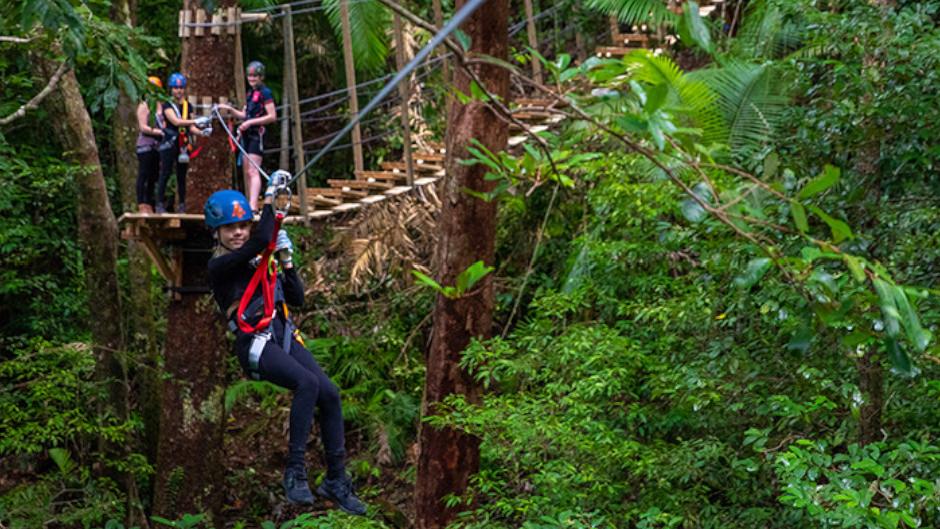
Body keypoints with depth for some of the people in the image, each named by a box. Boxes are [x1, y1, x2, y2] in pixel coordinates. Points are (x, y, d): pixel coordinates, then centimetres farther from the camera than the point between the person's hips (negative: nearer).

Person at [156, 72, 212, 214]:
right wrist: (196, 121, -29)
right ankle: (160, 204, -5)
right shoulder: (167, 105, -4)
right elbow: (176, 121, -20)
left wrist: (202, 132, -10)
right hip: (169, 143, -5)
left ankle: (181, 205, 10)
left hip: (183, 144, 5)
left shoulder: (187, 106, 12)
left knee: (182, 175, 7)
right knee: (165, 174, -7)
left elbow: (191, 128, 11)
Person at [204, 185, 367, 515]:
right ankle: (295, 472, -23)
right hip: (255, 343, -7)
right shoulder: (219, 266, -2)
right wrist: (269, 198, -8)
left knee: (329, 393, -11)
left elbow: (297, 299, 18)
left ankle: (336, 481, -2)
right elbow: (262, 240, -18)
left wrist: (286, 259, 10)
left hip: (284, 336, 7)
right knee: (308, 383, -30)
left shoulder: (260, 262, 20)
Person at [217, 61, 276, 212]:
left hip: (257, 135, -9)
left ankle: (253, 206, -26)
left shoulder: (265, 92, -8)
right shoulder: (249, 93, 17)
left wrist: (251, 122, -18)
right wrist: (230, 109, 6)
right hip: (246, 135, 9)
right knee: (246, 171, 9)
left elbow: (272, 116, -15)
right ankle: (248, 204, 14)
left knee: (253, 171, -18)